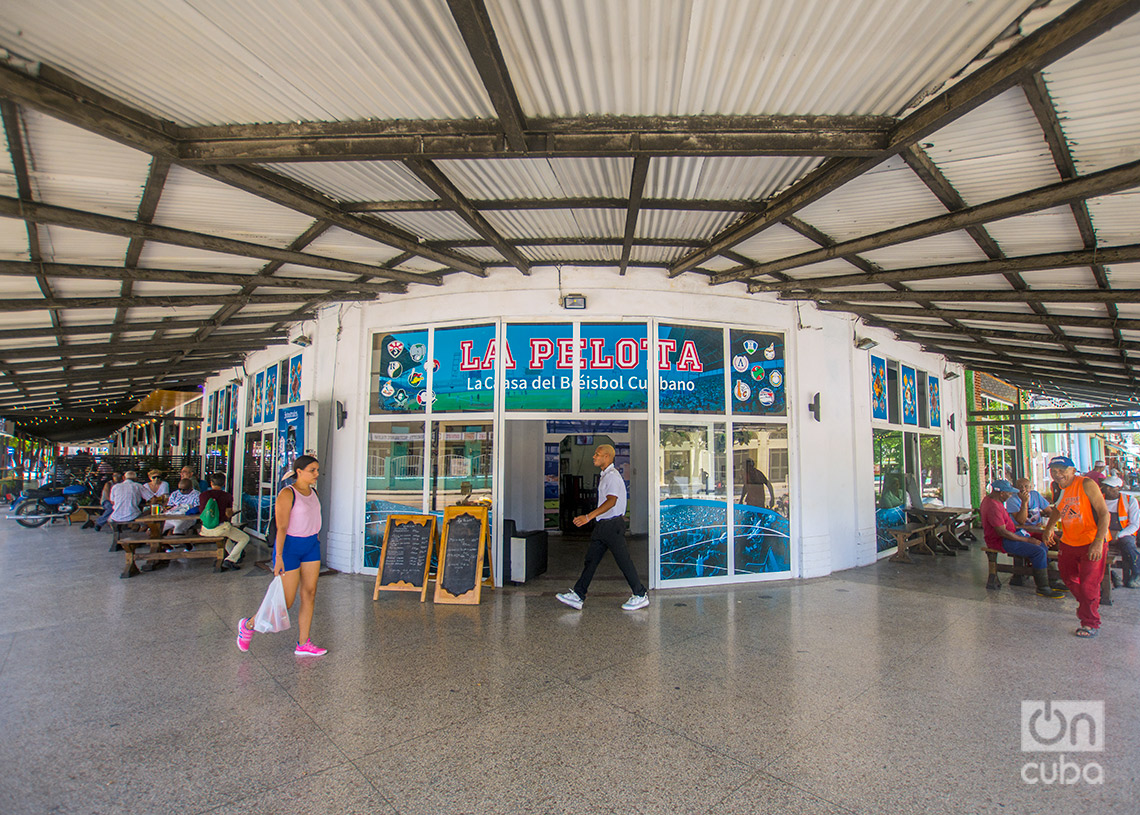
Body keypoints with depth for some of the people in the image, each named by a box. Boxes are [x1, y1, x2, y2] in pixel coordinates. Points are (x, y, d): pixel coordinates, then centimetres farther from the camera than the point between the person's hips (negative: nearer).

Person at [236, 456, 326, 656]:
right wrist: (278, 557, -21)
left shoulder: (312, 492, 7)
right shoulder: (287, 494, -16)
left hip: (311, 545, 7)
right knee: (286, 602, 0)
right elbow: (281, 528, -19)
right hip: (289, 546, -7)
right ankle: (248, 625, 26)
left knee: (309, 595, 6)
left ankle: (303, 644, 14)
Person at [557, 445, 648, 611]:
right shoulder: (606, 475, 16)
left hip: (613, 524, -10)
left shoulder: (612, 475, -15)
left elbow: (611, 502, -25)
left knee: (624, 561, 0)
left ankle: (641, 596, 13)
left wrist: (588, 517, -31)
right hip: (603, 525, 10)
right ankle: (577, 596, 9)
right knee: (591, 559, 7)